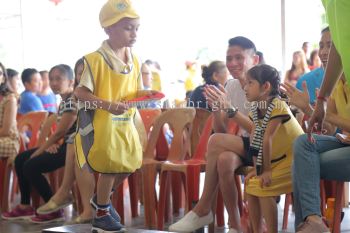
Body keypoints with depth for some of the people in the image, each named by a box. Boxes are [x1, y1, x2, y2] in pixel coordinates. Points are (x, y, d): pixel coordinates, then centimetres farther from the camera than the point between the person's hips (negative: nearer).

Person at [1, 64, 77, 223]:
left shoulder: (73, 101, -17)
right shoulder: (63, 102, 16)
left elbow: (60, 132, -18)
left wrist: (38, 152, -11)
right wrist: (52, 143, -7)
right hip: (63, 145, 11)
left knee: (31, 166, -18)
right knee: (21, 159, 9)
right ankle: (25, 206, 12)